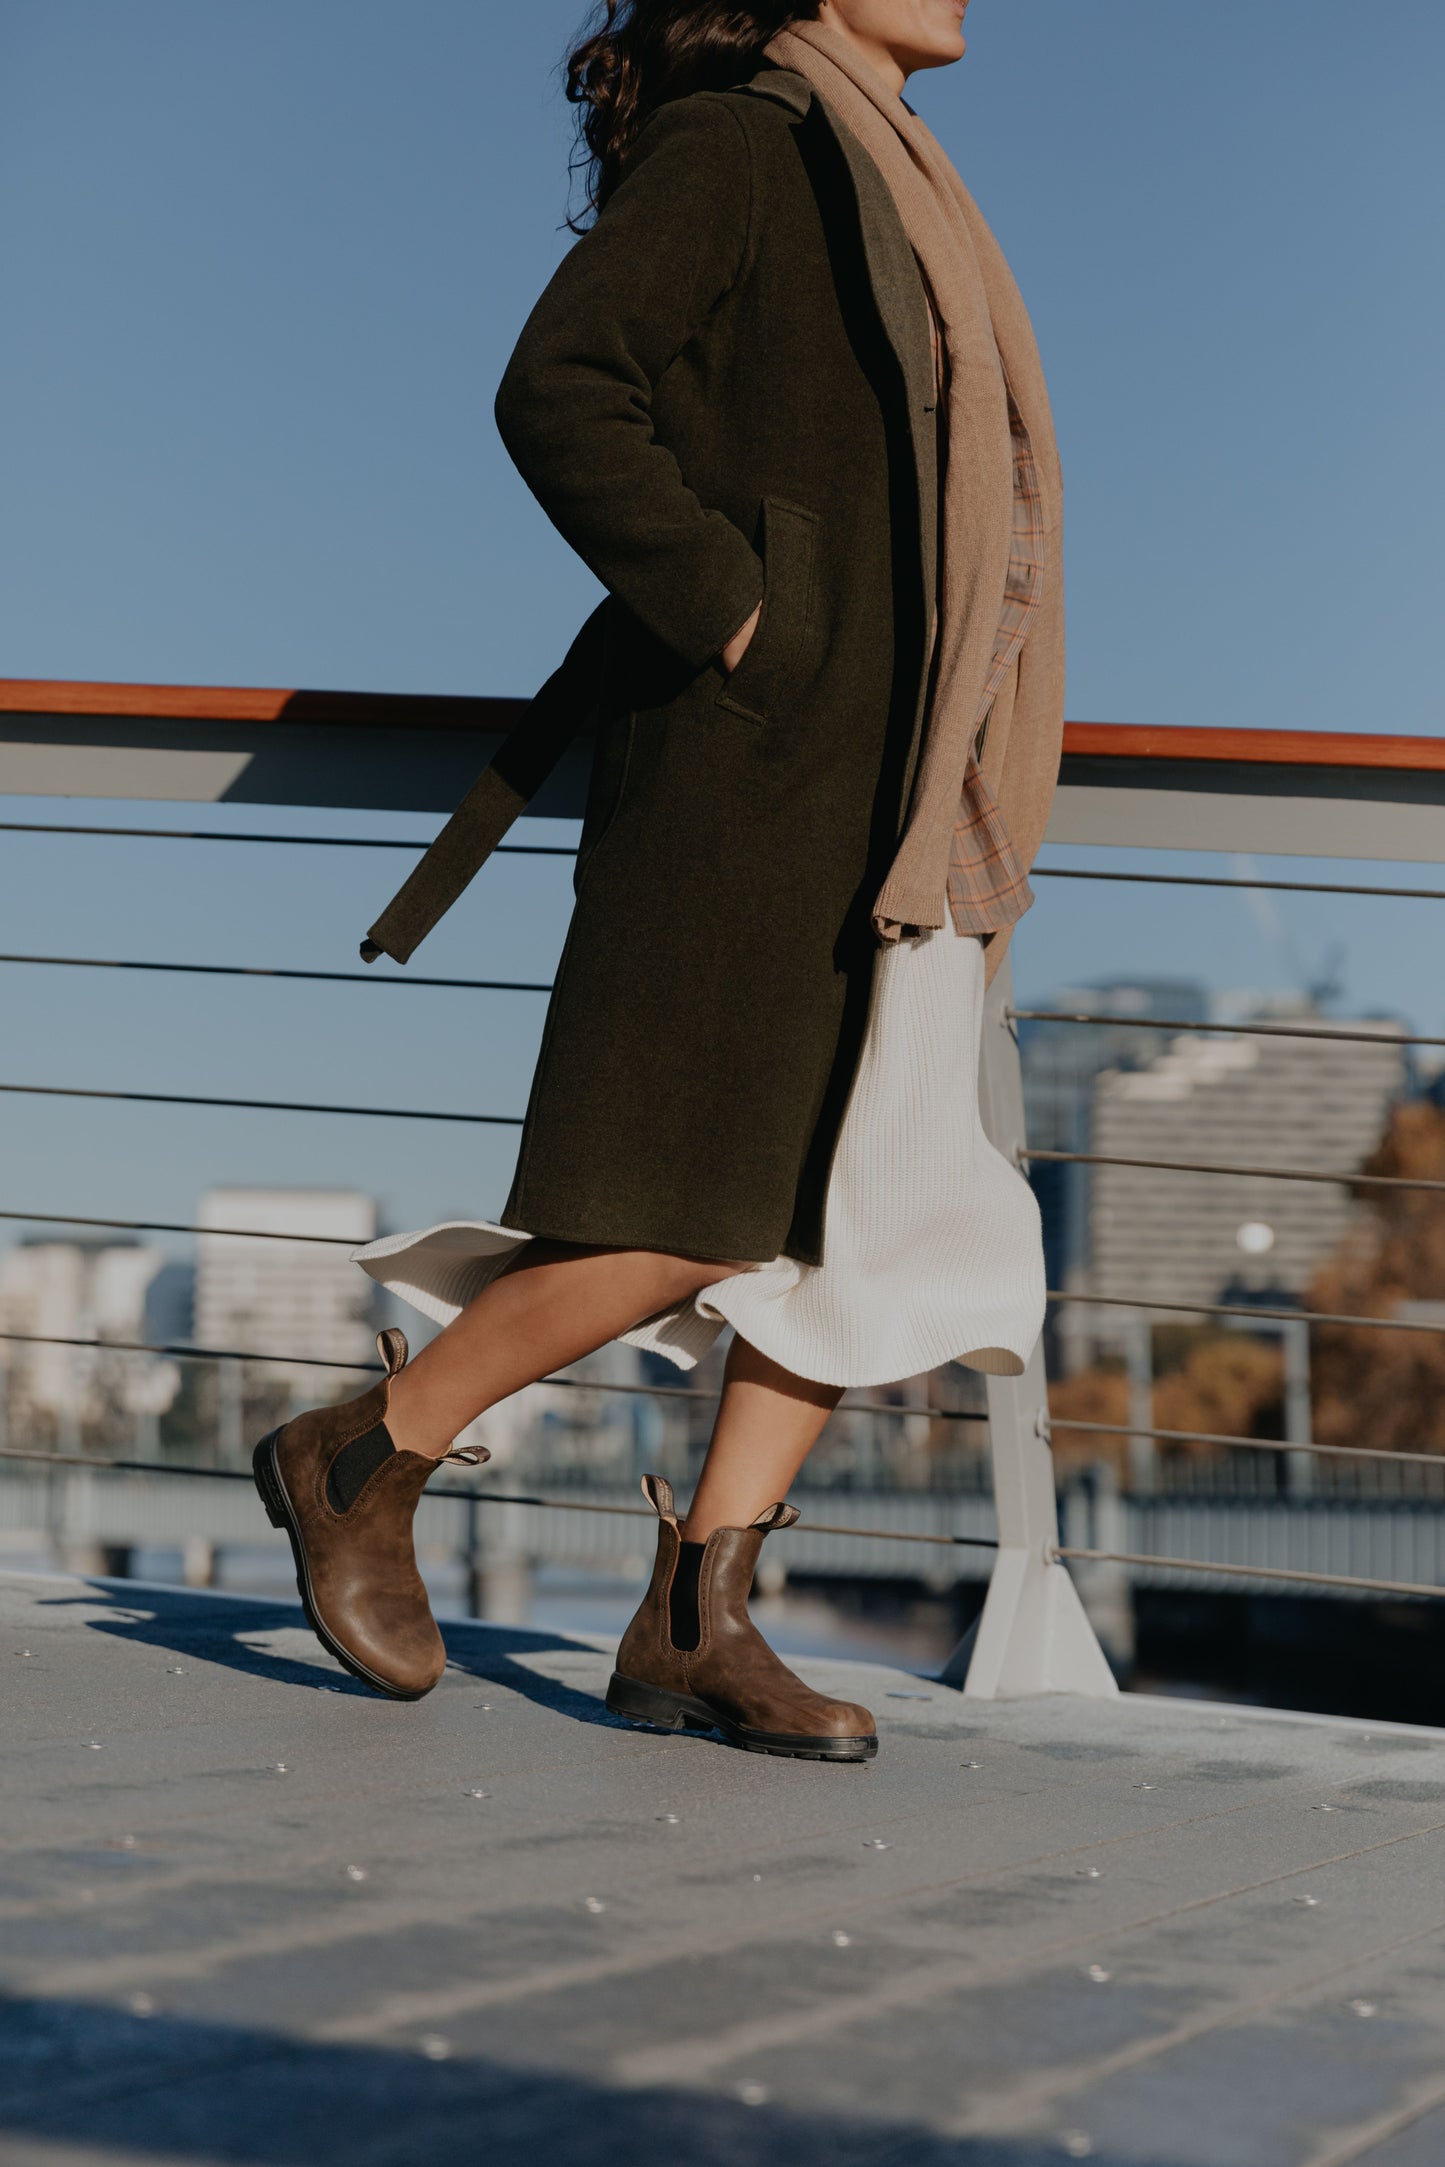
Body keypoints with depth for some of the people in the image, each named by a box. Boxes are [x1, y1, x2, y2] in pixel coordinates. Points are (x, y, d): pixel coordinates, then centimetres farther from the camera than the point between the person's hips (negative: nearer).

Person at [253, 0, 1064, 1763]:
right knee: (682, 1230, -9)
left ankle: (696, 1621, 8)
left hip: (870, 800, 9)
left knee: (867, 1227, 4)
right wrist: (728, 609, -18)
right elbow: (558, 391, -18)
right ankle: (356, 1459, 9)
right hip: (745, 772, -9)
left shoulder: (876, 185, 21)